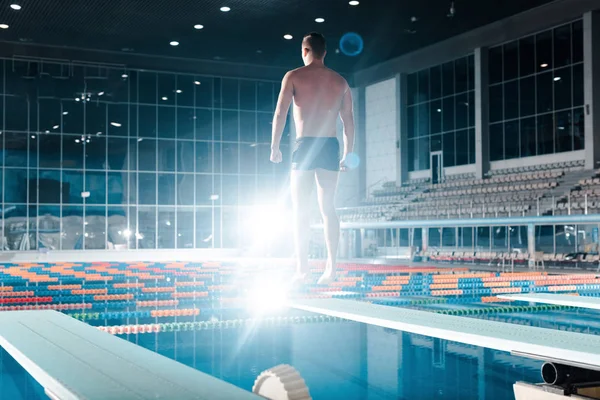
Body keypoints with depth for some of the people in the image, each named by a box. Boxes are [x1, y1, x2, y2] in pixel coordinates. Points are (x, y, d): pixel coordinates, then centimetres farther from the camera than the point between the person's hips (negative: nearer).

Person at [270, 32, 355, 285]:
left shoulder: (294, 76, 2)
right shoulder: (340, 81, 12)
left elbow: (280, 114, -5)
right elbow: (349, 122, 11)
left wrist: (275, 146, 0)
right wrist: (347, 154, 15)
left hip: (305, 145, -3)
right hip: (330, 146, 3)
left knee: (301, 209, 2)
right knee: (328, 208, 6)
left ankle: (302, 267, -3)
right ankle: (331, 266, 0)